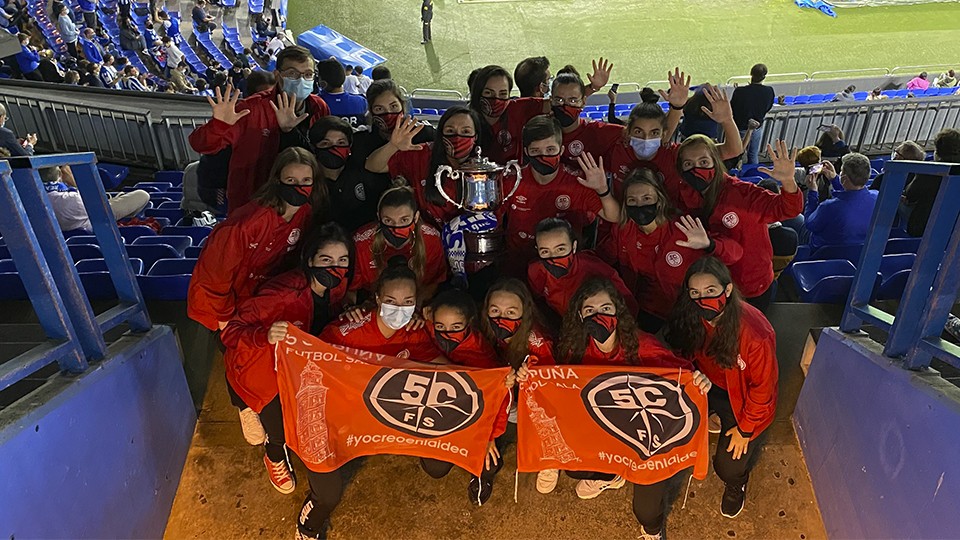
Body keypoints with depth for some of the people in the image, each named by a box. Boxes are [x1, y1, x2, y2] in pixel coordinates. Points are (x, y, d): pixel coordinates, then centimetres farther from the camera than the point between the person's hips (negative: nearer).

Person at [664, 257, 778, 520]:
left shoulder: (756, 333, -34)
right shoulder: (688, 317, -21)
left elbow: (762, 386, -19)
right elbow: (684, 358, 0)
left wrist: (745, 430, -9)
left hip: (741, 397, -4)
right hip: (705, 384, 4)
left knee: (729, 467, -5)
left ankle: (737, 484, 33)